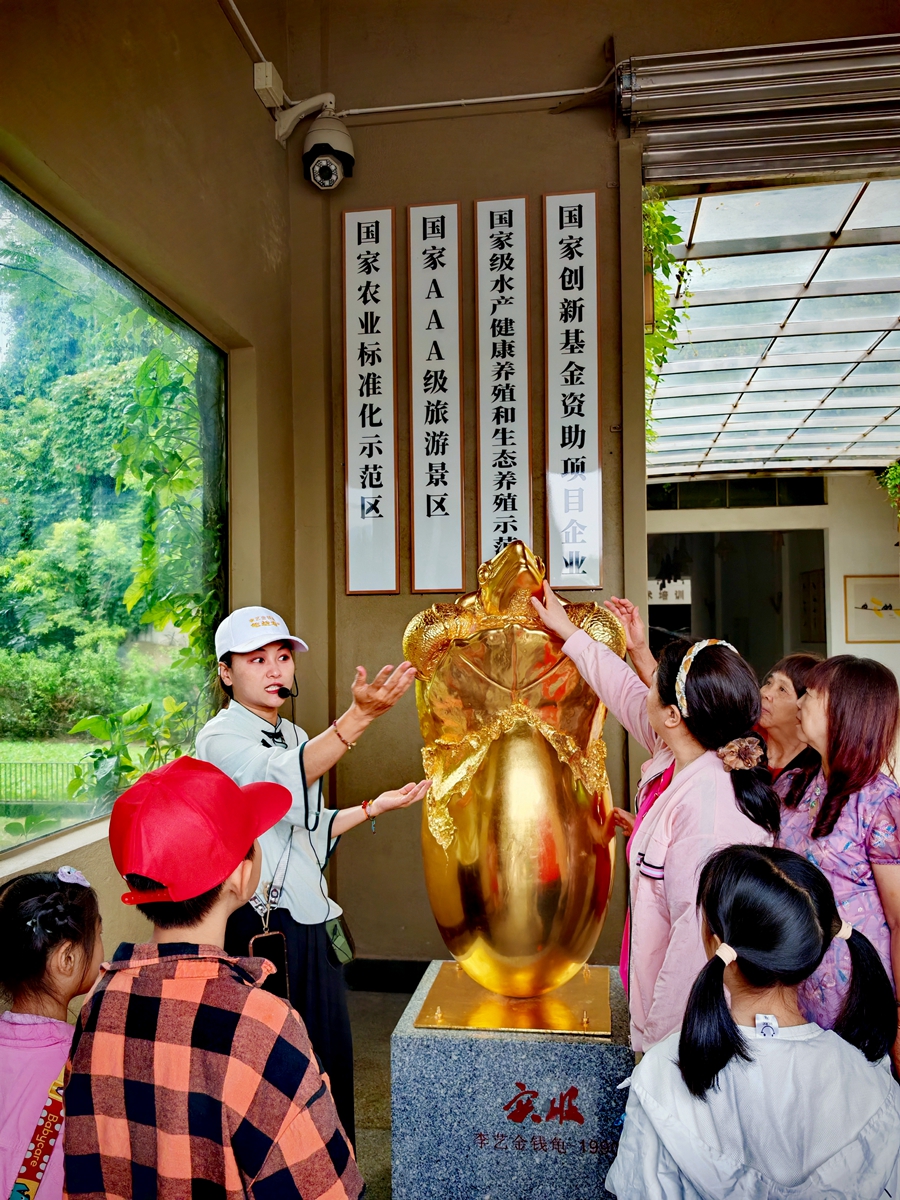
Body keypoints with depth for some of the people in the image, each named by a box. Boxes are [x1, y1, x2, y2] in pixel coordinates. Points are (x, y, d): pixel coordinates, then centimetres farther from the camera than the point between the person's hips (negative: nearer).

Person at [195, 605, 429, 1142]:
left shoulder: (296, 737, 13)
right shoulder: (220, 737, -13)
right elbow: (284, 779, -35)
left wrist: (375, 806, 10)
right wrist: (359, 717, -48)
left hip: (312, 921, 8)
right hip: (259, 923, -7)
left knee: (329, 1056, 15)